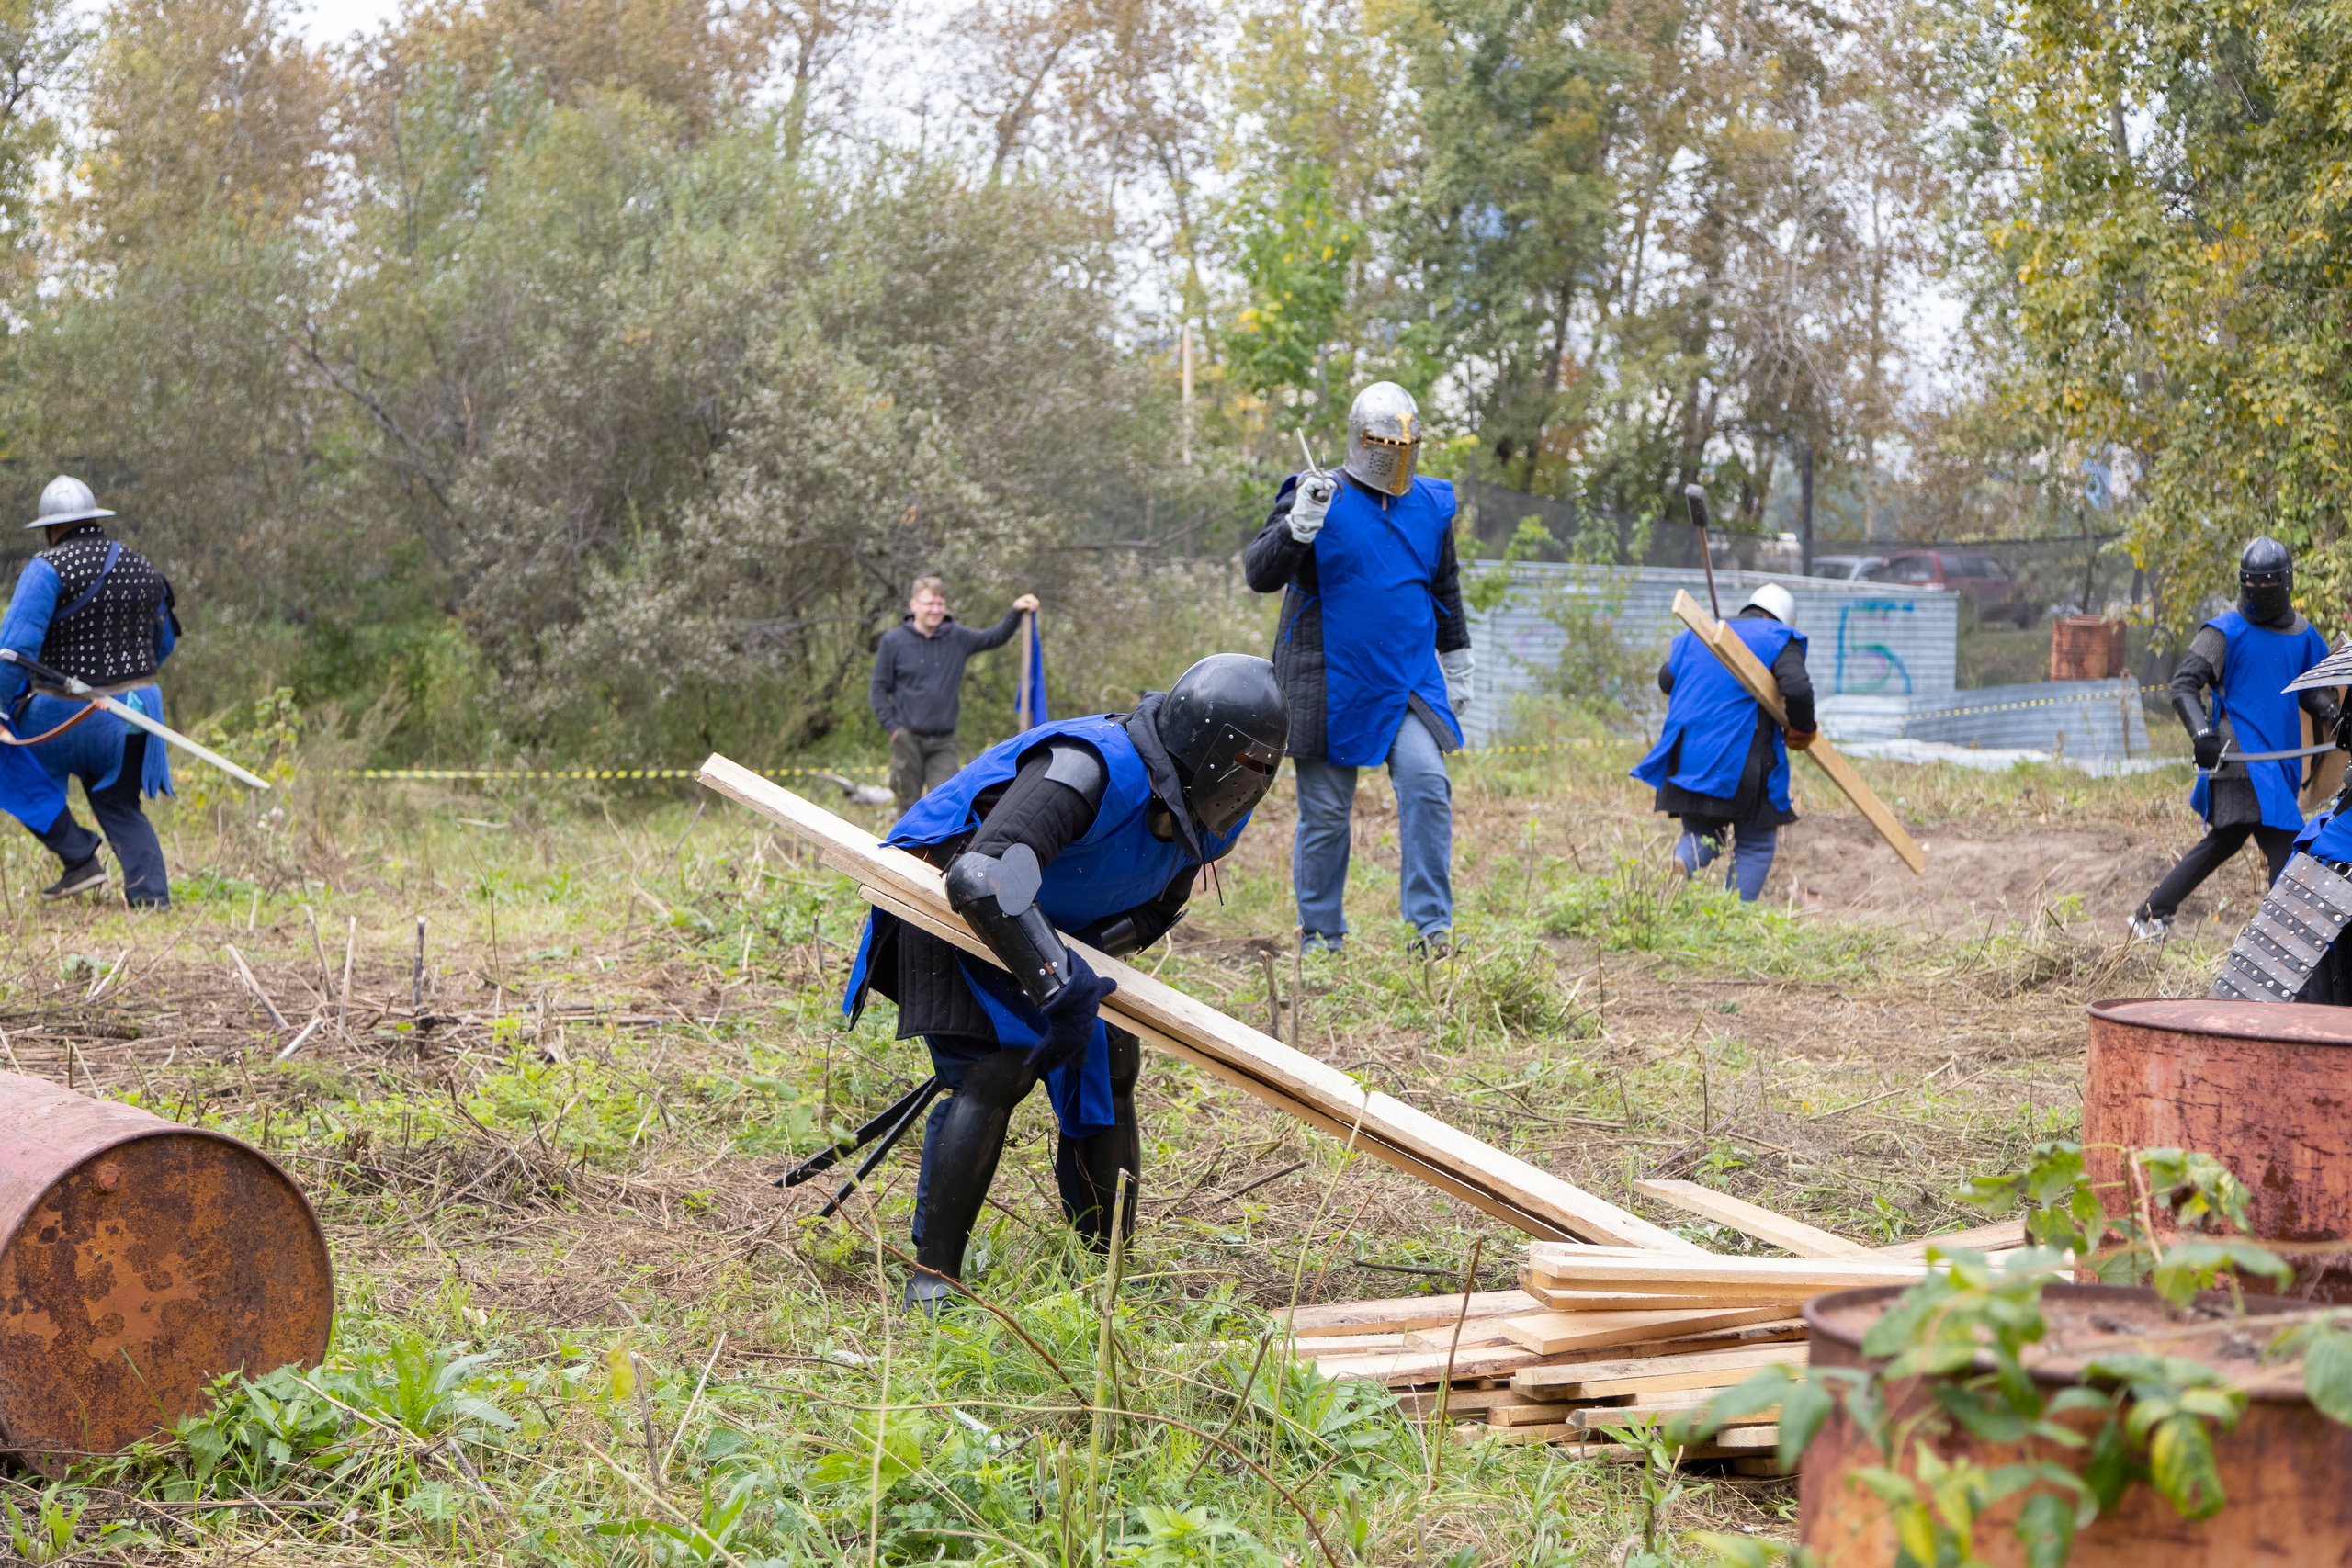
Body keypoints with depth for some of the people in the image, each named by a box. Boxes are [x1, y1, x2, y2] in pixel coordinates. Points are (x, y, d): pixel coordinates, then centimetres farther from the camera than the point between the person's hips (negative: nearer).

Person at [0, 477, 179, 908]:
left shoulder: (48, 569, -13)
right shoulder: (143, 569, 7)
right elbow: (163, 645, 17)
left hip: (66, 711, -5)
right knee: (120, 805, 17)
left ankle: (80, 859, 8)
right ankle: (151, 895, 3)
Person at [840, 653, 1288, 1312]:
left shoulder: (1205, 819, -9)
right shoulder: (1091, 770, -38)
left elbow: (1153, 912, 6)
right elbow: (983, 881, -49)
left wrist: (1079, 967, -13)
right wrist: (1063, 990, -47)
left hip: (1058, 926, 9)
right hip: (951, 906, -9)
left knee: (1106, 1062, 4)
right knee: (997, 1070, -21)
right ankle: (932, 1278, -17)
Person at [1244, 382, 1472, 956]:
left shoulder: (1432, 506, 9)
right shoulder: (1317, 497, -5)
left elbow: (1446, 593, 22)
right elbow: (1260, 574, -14)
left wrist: (1457, 667, 25)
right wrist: (1297, 526, -31)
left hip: (1407, 682, 3)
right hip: (1329, 686, -3)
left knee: (1426, 784, -16)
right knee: (1324, 812, 3)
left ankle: (1432, 927, -12)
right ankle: (1318, 938, 16)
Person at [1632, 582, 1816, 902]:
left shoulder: (1694, 638, 17)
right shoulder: (1777, 640, 0)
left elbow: (1665, 680, 31)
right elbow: (1797, 688, -17)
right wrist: (1801, 731, 0)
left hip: (1687, 759, 5)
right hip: (1744, 764, -4)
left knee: (1701, 832, 18)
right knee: (1755, 845, 10)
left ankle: (1682, 860, -18)